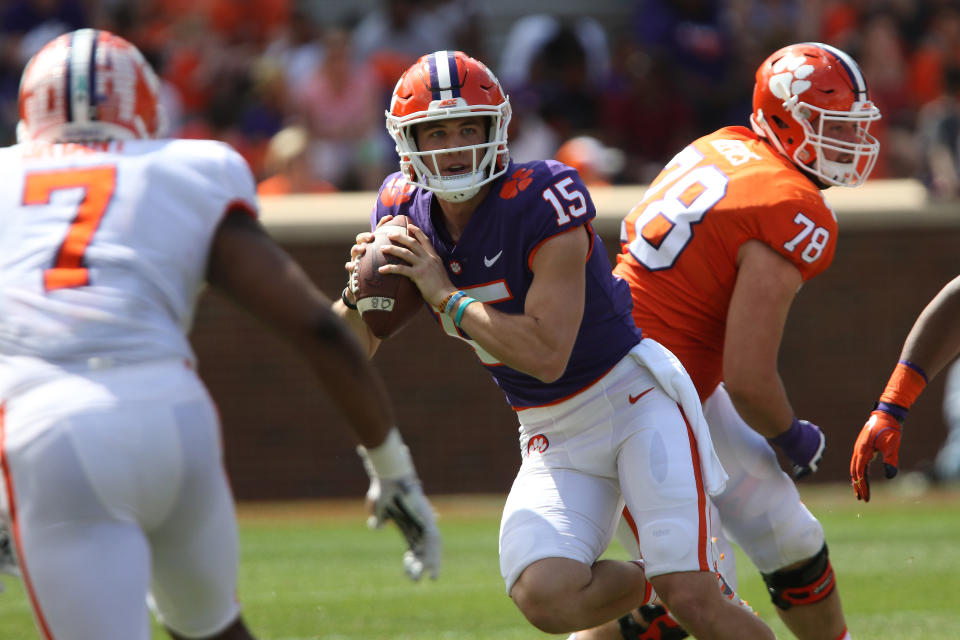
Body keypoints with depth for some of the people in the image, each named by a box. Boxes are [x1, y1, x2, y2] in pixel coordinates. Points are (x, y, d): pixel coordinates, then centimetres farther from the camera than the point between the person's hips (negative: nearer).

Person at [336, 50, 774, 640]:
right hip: (553, 436, 5)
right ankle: (659, 583, 10)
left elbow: (547, 355, -28)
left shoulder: (541, 203, -22)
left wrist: (444, 295, -26)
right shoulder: (406, 211, -3)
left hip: (633, 398, -5)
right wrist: (359, 293, -15)